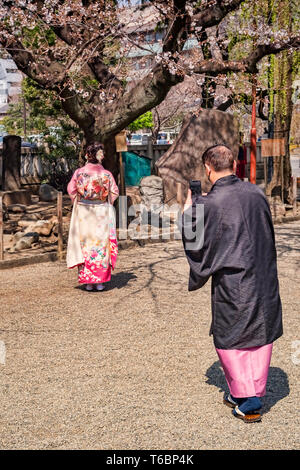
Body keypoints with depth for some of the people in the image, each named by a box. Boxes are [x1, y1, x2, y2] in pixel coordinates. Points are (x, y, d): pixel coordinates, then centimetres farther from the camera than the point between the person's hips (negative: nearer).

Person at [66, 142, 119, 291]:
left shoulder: (79, 172, -5)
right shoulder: (106, 174, -4)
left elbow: (71, 190, 3)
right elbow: (114, 192, 2)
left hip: (83, 213, 0)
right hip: (102, 213, 0)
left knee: (85, 244, 7)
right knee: (101, 245, 7)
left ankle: (87, 281, 8)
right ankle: (100, 281, 9)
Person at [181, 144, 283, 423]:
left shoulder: (209, 204, -16)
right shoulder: (256, 193, 0)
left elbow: (194, 243, -5)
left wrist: (188, 211, 9)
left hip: (232, 283, -5)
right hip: (264, 279, 5)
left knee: (230, 339, 10)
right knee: (261, 336, 16)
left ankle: (247, 404, 15)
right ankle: (254, 393, 29)